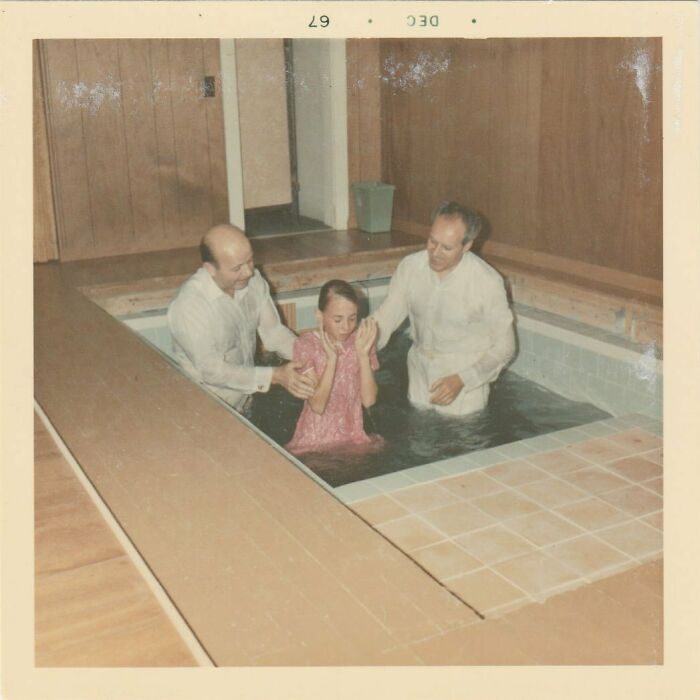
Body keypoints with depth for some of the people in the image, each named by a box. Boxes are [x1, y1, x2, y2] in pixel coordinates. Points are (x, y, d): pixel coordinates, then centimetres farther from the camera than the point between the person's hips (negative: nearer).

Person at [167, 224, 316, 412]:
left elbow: (273, 331, 1)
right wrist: (275, 376, -31)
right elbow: (212, 371, -26)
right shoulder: (188, 305, -27)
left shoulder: (253, 281, -7)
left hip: (248, 393, 7)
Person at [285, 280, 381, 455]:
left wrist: (363, 354, -18)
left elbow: (369, 400, -9)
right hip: (314, 440, -2)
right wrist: (331, 357, -25)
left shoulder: (361, 340, -1)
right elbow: (317, 406, -17)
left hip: (354, 437, 3)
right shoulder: (306, 345, -9)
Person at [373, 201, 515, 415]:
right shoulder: (410, 267, -10)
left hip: (466, 373, -3)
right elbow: (385, 319, -5)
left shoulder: (487, 281, -20)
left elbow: (504, 346, -12)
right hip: (420, 370, 4)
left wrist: (461, 380, -22)